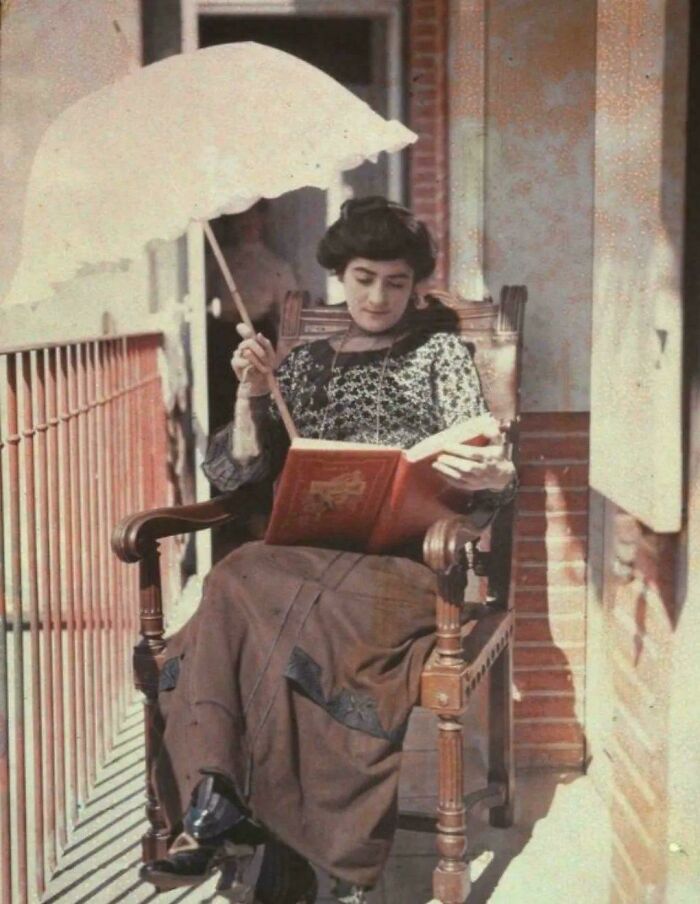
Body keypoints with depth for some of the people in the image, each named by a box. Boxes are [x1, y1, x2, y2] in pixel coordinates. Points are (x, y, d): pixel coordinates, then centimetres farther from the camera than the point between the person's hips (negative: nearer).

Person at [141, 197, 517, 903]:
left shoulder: (441, 355, 12)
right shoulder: (305, 364, 20)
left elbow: (486, 478, -1)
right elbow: (235, 472, 14)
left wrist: (490, 476, -26)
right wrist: (250, 395, -3)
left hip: (408, 557, -3)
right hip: (307, 553, 3)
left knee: (247, 593, -33)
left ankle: (217, 808, -23)